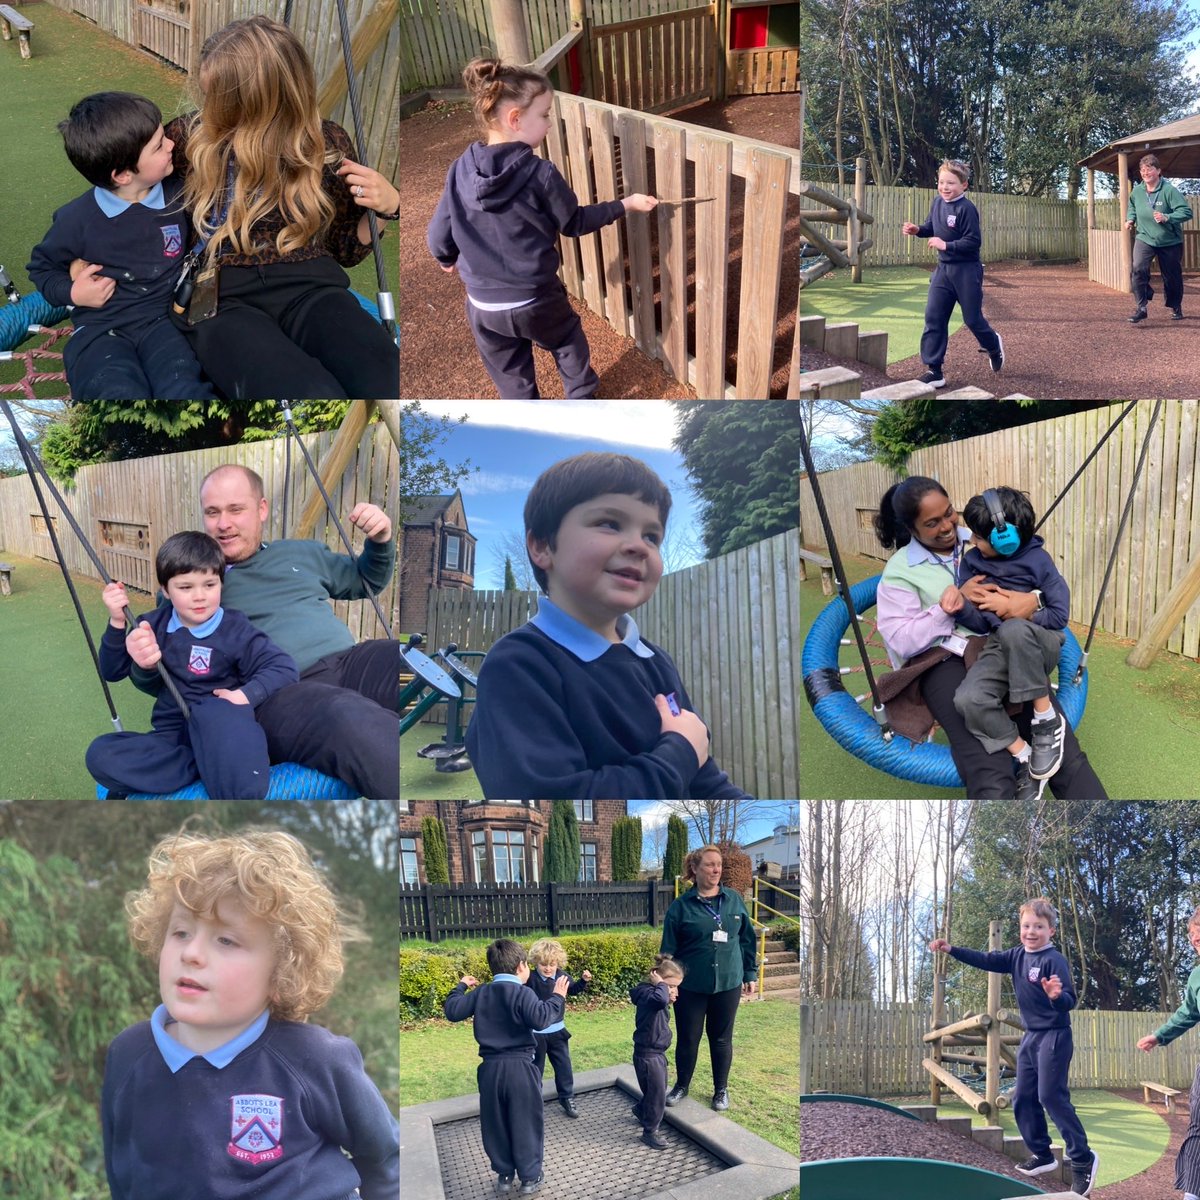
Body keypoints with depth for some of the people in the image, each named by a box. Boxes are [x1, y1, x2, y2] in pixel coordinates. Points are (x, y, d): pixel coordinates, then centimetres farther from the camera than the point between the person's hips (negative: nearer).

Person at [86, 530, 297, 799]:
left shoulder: (235, 630, -2)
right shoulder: (156, 625, 9)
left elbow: (285, 668, -7)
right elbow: (112, 672, 12)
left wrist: (247, 695, -23)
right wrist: (117, 623, -3)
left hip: (220, 734, -4)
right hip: (173, 737, 5)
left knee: (213, 710, -40)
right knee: (100, 754, -22)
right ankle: (210, 766, -25)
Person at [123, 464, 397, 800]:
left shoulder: (300, 553, 25)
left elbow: (366, 581, 38)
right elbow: (159, 682, 16)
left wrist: (380, 541, 16)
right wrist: (145, 665, -9)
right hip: (278, 693, -4)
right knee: (352, 719, -41)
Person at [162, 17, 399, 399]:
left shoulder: (327, 143, 13)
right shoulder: (191, 134, 13)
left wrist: (386, 207, 3)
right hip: (222, 297, -1)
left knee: (387, 382, -37)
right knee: (314, 394, -38)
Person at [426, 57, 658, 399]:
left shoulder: (461, 170, -10)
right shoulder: (541, 174, -19)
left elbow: (438, 236, -3)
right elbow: (574, 222, -5)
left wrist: (449, 259, 21)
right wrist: (626, 204, 8)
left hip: (483, 306, 2)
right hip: (537, 299, -2)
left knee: (511, 376, 21)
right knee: (568, 339, 29)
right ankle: (582, 397, 43)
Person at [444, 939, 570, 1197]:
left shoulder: (481, 993, 5)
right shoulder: (522, 993, -12)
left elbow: (452, 1011, 6)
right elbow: (540, 1019, -27)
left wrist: (460, 987, 21)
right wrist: (557, 997, -15)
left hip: (490, 1068, 5)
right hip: (519, 1068, -5)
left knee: (495, 1124, 15)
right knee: (525, 1123, 8)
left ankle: (504, 1176, 24)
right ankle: (530, 1177, 15)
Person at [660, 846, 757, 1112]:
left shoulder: (734, 900, 2)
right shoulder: (681, 906, -7)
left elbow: (746, 939, 9)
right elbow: (668, 950, -3)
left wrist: (750, 973, 8)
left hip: (728, 984, 2)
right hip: (691, 986, -2)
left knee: (722, 1039, 11)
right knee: (687, 1039, 9)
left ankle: (721, 1089, 27)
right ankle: (682, 1085, 29)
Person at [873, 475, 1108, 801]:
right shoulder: (899, 571, 8)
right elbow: (901, 640, -2)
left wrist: (1032, 600, -9)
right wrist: (952, 603, -9)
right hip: (944, 661, -3)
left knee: (1066, 757, -21)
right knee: (991, 781, -30)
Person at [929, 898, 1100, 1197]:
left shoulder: (1055, 961, -18)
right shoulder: (1017, 955, 5)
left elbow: (1069, 1001, -23)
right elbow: (986, 960, 10)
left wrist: (1057, 996, -46)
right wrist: (951, 950, 4)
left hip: (1054, 1037, -8)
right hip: (1030, 1037, 8)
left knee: (1052, 1097, -13)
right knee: (1023, 1098, 10)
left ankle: (1082, 1159, -7)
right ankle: (1042, 1154, 21)